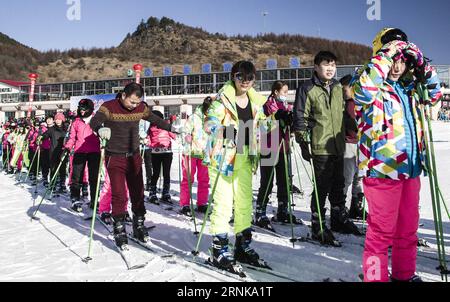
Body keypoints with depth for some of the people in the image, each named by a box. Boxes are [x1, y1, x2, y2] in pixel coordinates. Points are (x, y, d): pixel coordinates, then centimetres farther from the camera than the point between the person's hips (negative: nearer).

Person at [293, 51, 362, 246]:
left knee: (338, 185, 17)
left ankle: (339, 219, 33)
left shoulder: (338, 88, 14)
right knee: (322, 188, -3)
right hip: (320, 147, -6)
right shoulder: (307, 89, -6)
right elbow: (300, 118, -8)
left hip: (338, 146, 7)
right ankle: (318, 227, 10)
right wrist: (303, 143, -12)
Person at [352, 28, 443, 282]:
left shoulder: (409, 88, 14)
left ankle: (405, 273, 35)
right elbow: (363, 88, -29)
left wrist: (420, 61, 8)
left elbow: (435, 92, 23)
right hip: (382, 169, -7)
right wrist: (385, 55, -20)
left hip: (411, 170, 7)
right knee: (382, 231, 0)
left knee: (408, 228, 18)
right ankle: (376, 276, 14)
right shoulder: (372, 89, -7)